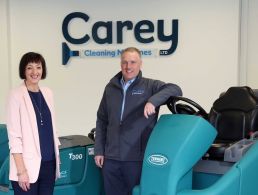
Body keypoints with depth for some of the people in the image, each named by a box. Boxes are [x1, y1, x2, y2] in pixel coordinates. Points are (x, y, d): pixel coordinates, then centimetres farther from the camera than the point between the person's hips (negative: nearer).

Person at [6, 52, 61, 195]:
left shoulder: (47, 93, 9)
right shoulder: (16, 95, -8)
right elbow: (14, 135, -11)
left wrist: (57, 154, 11)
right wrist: (21, 170, -15)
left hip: (49, 163, 5)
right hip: (28, 166, -5)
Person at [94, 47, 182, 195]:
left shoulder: (150, 86, 1)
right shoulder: (111, 88, 12)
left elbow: (175, 90, -15)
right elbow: (101, 120, 15)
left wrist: (153, 101, -32)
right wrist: (99, 150, 10)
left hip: (138, 159, -4)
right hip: (111, 158, 4)